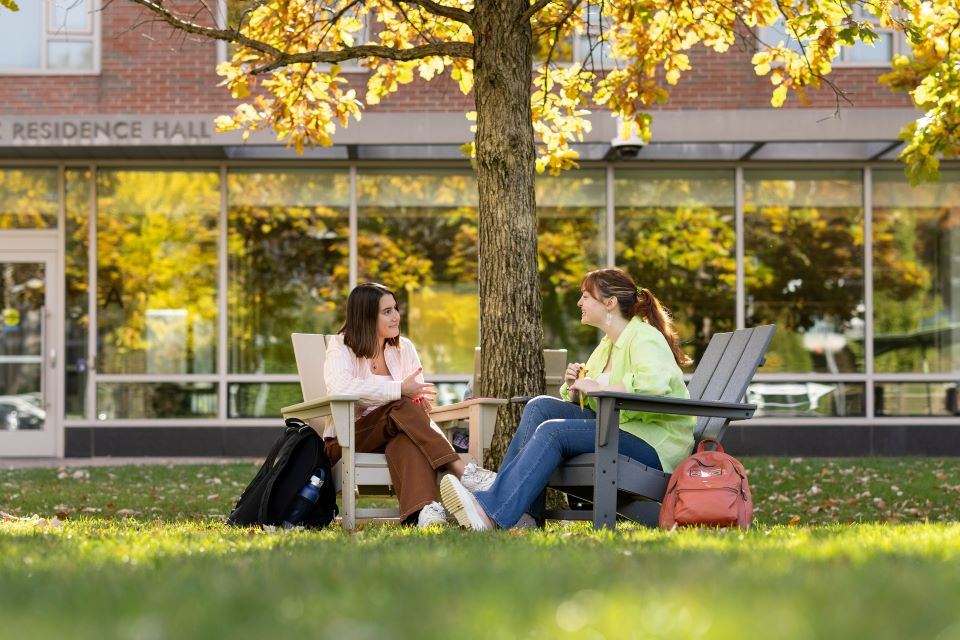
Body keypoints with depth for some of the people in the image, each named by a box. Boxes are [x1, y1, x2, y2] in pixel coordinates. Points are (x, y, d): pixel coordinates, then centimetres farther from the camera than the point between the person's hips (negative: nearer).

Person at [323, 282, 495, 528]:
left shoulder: (404, 348, 17)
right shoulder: (341, 347, 1)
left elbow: (418, 394, 10)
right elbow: (340, 387, -22)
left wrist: (422, 401, -18)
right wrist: (401, 390, -24)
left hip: (393, 436, 3)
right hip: (347, 439, -3)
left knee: (406, 437, -37)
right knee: (402, 407, -33)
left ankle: (424, 508, -63)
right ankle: (461, 470, -44)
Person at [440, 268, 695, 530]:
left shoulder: (645, 337, -9)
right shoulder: (607, 345, 20)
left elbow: (655, 383, -30)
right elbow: (586, 404, 22)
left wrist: (597, 388, -22)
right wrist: (574, 387, -1)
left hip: (654, 441, -9)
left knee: (553, 431, -23)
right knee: (540, 407, -6)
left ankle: (491, 510, -29)